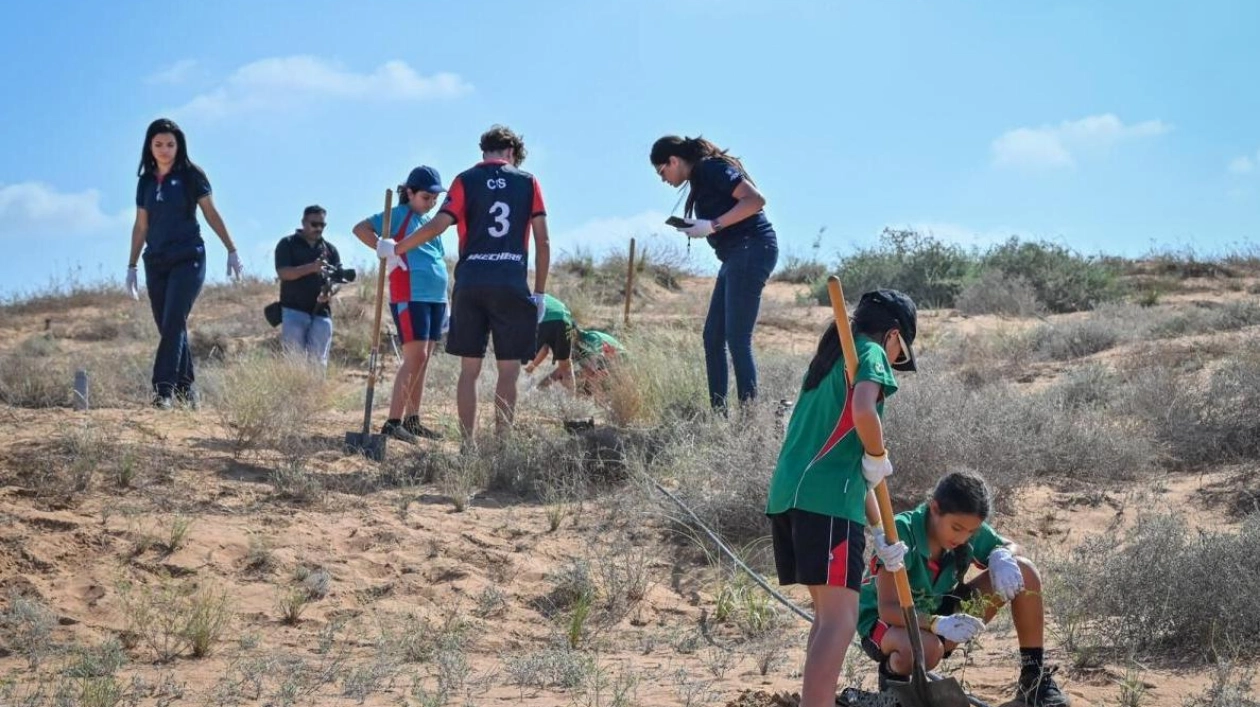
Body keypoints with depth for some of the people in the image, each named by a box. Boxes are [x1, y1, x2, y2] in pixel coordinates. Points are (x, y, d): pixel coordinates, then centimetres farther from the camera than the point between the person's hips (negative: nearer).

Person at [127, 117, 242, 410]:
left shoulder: (191, 175, 0)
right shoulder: (146, 181, 11)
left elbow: (211, 214, 3)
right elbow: (141, 226, 15)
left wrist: (231, 250, 0)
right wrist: (131, 267, 14)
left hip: (188, 259, -5)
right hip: (156, 262, 5)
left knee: (173, 324, -16)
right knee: (169, 329, 4)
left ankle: (164, 390, -22)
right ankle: (186, 389, 12)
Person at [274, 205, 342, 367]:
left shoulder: (330, 250, 15)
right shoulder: (287, 244, 4)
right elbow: (283, 272, -9)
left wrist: (330, 291, -17)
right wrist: (311, 267, -23)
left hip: (321, 312, 3)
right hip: (294, 310, -3)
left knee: (318, 360, 0)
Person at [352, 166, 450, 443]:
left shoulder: (431, 224, 20)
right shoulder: (399, 215, -3)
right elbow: (360, 228, -11)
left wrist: (445, 300, 21)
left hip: (435, 298, 8)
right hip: (410, 296, -8)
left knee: (424, 360, 9)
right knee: (415, 357, -14)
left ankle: (411, 420, 16)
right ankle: (392, 423, -14)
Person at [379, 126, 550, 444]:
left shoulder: (466, 181, 5)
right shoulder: (528, 182, 7)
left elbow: (438, 225, -6)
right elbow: (542, 240, 3)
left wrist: (395, 249, 5)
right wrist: (540, 291, 8)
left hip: (470, 283, 1)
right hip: (512, 285, -1)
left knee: (469, 369, 6)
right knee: (508, 370, 3)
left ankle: (468, 445, 4)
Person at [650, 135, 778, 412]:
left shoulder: (712, 169, -9)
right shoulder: (700, 178, 19)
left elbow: (755, 200, -19)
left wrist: (712, 225, -18)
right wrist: (698, 227, 2)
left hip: (751, 250, -10)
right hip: (736, 255, 10)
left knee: (737, 338, -11)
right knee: (713, 336, 9)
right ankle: (718, 411, 10)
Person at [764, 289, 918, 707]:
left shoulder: (834, 358, 27)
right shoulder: (871, 353, 1)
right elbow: (864, 413, -22)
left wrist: (879, 530, 30)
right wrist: (879, 456, -3)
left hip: (789, 495, 9)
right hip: (825, 500, -9)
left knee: (829, 613, 19)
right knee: (841, 618, -13)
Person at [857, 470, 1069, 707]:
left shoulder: (970, 530, -11)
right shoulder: (902, 531, -28)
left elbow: (1010, 547, 8)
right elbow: (887, 608, -32)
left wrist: (1002, 557, -18)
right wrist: (937, 624, -48)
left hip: (939, 611, 6)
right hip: (885, 621, -6)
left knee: (1024, 572, -10)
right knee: (925, 648, -45)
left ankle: (1034, 677, 0)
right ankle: (893, 673, -7)